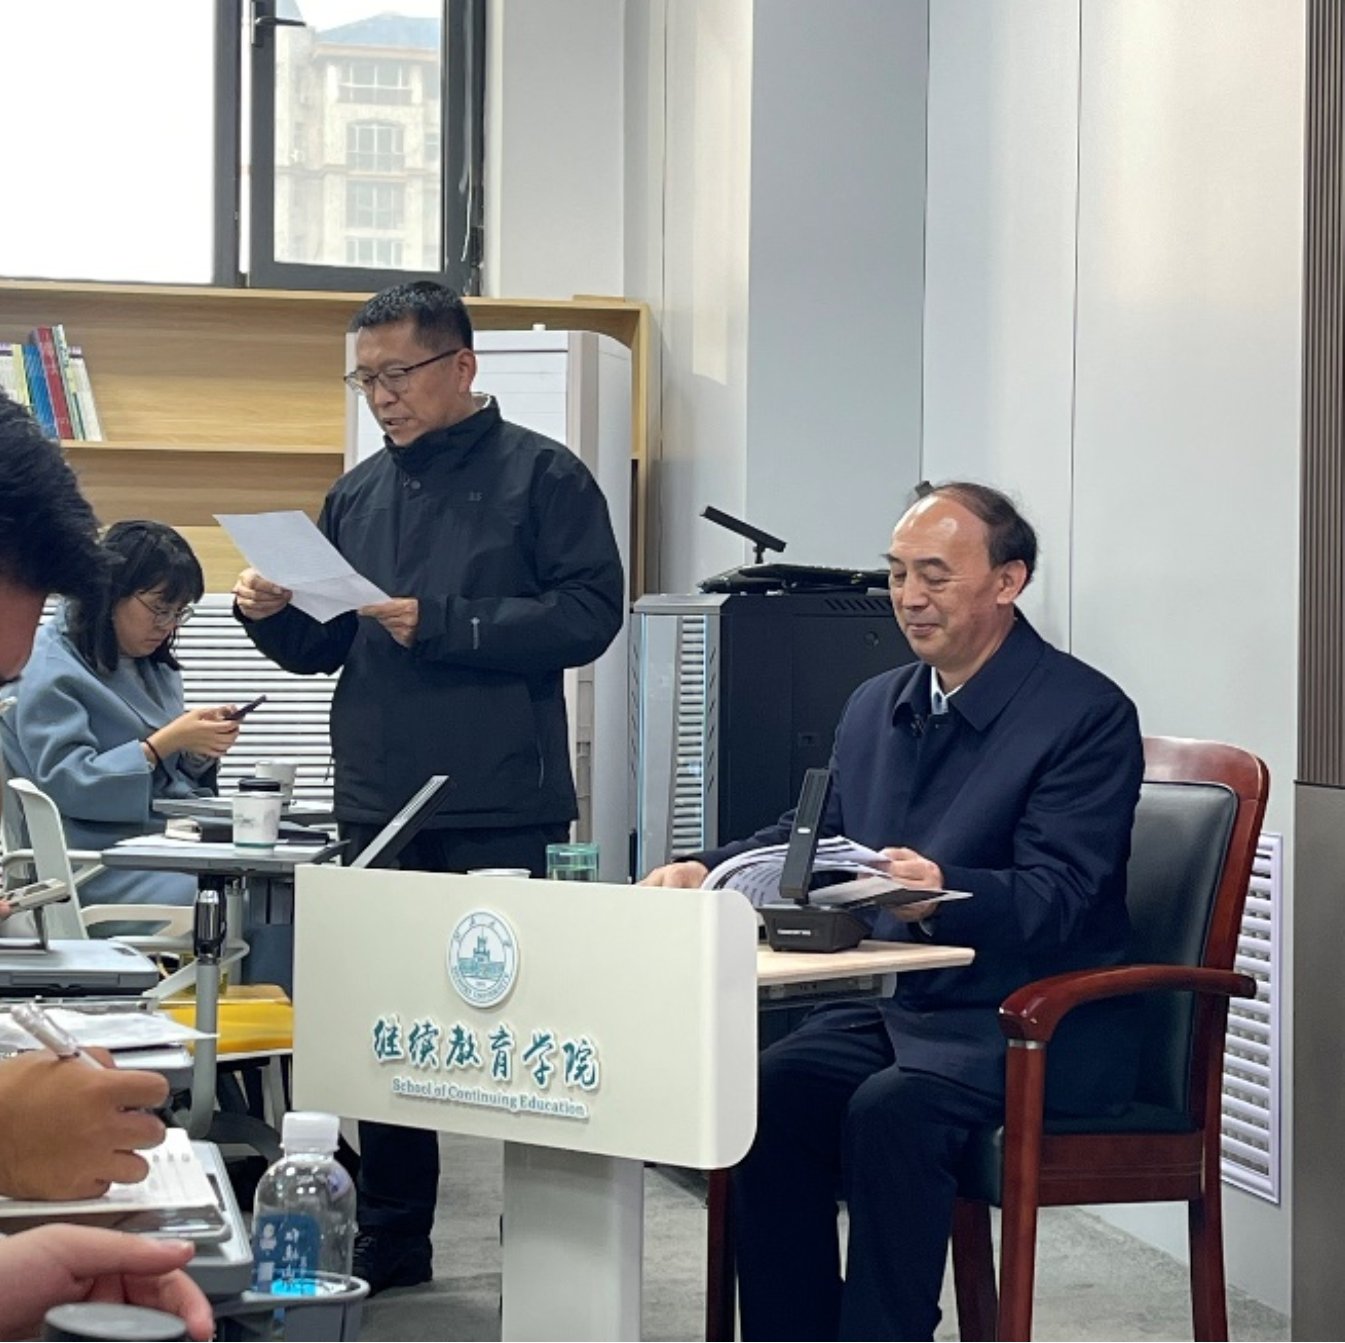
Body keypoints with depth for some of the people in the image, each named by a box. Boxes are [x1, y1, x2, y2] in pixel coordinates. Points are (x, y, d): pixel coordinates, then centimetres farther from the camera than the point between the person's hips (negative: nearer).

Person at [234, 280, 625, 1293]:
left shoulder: (540, 475, -2)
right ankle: (390, 1242, 19)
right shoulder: (359, 495, 16)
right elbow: (323, 649, 21)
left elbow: (590, 612, -14)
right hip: (379, 807, 6)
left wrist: (443, 626, -18)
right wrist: (274, 616, -1)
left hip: (499, 808, -6)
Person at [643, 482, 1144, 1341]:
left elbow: (1057, 898, -19)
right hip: (898, 1004, 6)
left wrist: (946, 893, -38)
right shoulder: (876, 706, 14)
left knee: (890, 1111, -32)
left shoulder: (1089, 714, -9)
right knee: (771, 1089, -20)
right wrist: (706, 873, 1)